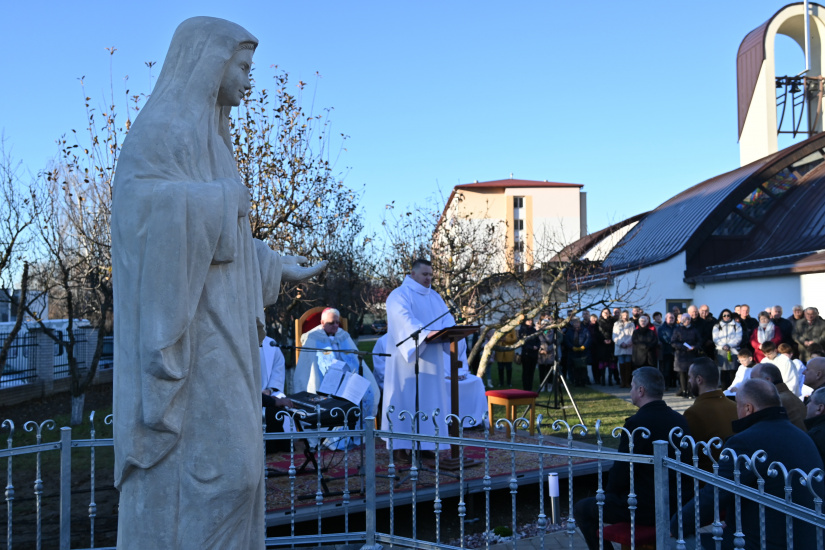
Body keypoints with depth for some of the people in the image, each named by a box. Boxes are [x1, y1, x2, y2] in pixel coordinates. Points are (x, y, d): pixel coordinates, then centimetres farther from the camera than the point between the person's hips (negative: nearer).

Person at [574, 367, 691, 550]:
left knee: (582, 509, 6)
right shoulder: (679, 419, 5)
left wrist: (608, 492, 6)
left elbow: (621, 471, -15)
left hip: (648, 508, -8)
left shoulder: (637, 423, -20)